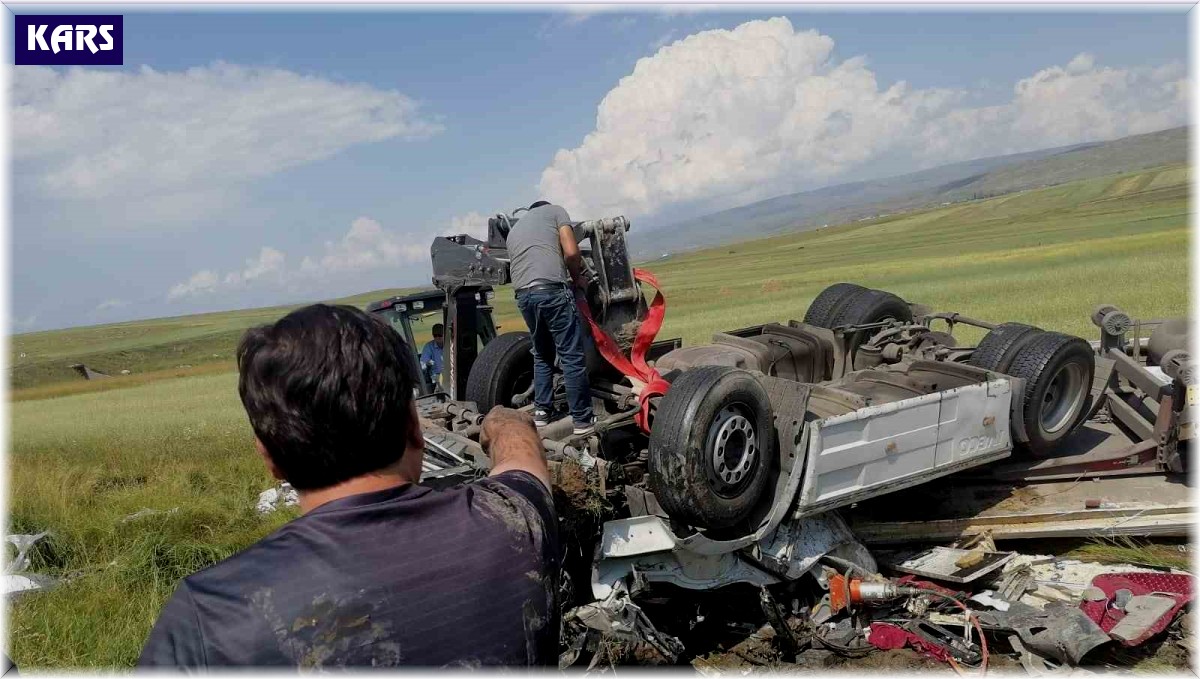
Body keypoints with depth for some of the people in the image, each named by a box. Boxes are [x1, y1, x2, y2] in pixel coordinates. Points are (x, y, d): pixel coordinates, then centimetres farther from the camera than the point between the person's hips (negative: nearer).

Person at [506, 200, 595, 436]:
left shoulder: (514, 229, 33)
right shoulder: (555, 211, 17)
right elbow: (571, 252, 2)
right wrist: (577, 277, 19)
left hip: (523, 295, 6)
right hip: (552, 289, -6)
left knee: (542, 355, 22)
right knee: (572, 356, 0)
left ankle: (541, 412, 21)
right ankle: (583, 420, 3)